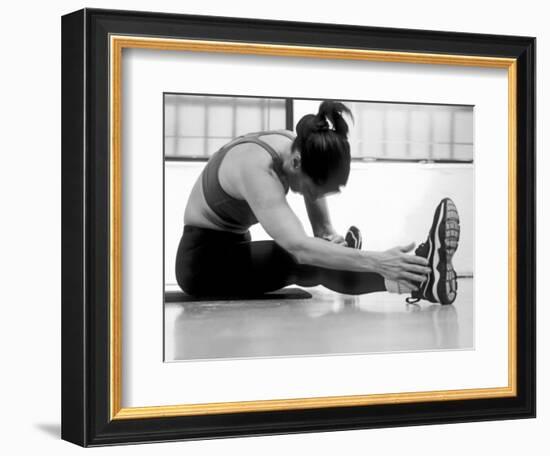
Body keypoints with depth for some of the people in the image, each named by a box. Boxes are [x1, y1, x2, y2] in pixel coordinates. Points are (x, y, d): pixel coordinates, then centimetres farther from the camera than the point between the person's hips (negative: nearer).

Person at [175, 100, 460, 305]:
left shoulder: (300, 147, -10)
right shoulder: (256, 169, -36)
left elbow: (321, 227, -2)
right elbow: (300, 247, -48)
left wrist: (329, 235, -27)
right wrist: (377, 262, -57)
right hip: (204, 258, -12)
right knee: (304, 260, -33)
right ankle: (415, 279, -50)